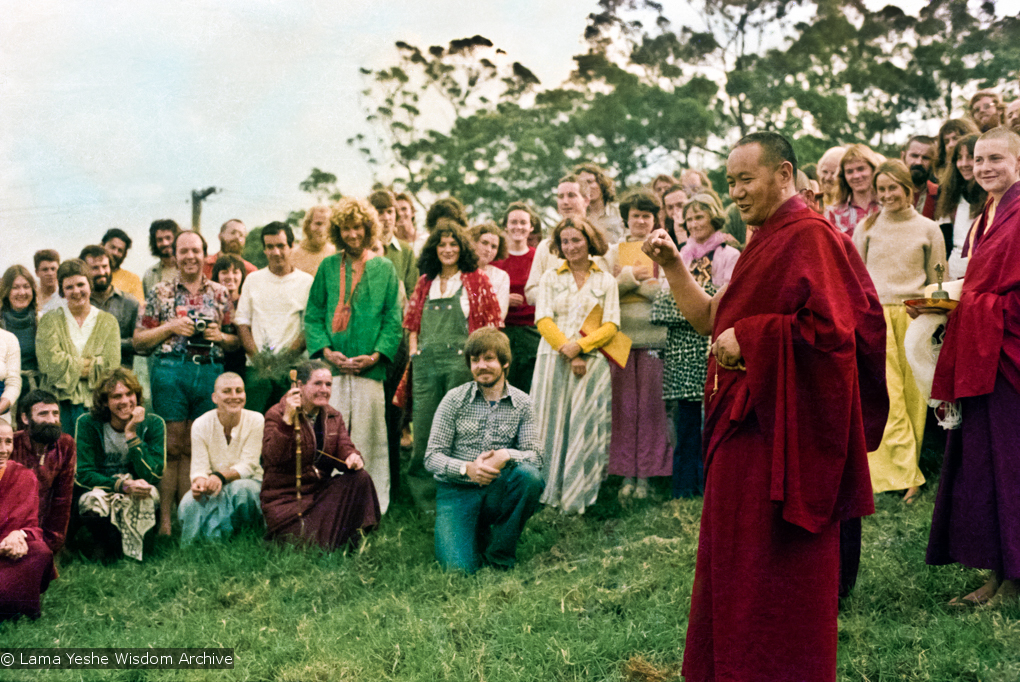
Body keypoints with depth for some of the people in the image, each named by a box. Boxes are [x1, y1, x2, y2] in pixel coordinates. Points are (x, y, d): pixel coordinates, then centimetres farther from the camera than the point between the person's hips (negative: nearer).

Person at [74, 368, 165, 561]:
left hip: (136, 494, 1)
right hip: (97, 488, -1)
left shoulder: (153, 424, -6)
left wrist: (131, 435, -23)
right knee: (93, 501, -36)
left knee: (149, 493, -34)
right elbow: (83, 474, -13)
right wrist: (122, 485, -29)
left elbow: (151, 476, -14)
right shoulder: (88, 424, -8)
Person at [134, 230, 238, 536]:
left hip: (210, 371, 2)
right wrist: (171, 327, -9)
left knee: (196, 448, 6)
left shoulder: (220, 294, 12)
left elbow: (236, 340, 15)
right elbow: (138, 340, 5)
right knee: (173, 447, -2)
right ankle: (165, 519, 2)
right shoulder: (160, 293, 6)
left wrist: (220, 337, -6)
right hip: (170, 370, -2)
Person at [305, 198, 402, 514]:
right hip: (332, 366, 1)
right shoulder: (328, 267, 11)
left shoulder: (384, 268, 9)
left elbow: (393, 319, 6)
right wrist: (326, 351, -6)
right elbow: (312, 315, 9)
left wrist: (376, 355, -7)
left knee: (367, 437, 0)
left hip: (370, 369, -1)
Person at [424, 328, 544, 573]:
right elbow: (432, 457, -5)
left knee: (529, 475, -32)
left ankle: (499, 557, -10)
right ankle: (477, 533, 15)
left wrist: (506, 456, -27)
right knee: (458, 568, -24)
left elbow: (535, 456, -5)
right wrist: (467, 468, -25)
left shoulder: (522, 403, 2)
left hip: (497, 489, 2)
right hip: (456, 490, -2)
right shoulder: (454, 399, -2)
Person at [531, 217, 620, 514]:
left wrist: (580, 346, -12)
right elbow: (543, 320, 2)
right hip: (553, 359, 1)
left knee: (585, 428, -3)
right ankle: (548, 492, 4)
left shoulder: (605, 281, 10)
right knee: (551, 424, -2)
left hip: (592, 361, -1)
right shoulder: (550, 278, 12)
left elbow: (611, 326, 3)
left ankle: (576, 496, 2)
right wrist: (568, 353, -11)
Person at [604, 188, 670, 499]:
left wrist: (628, 278, -7)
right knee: (623, 404, 0)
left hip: (653, 335, -2)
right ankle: (627, 473, 7)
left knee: (650, 404, -3)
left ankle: (645, 473, 3)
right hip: (620, 335, 2)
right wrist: (633, 276, -8)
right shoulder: (614, 251, 15)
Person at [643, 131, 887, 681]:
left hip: (780, 426, -10)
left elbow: (832, 325, -23)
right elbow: (712, 319, 20)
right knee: (733, 562, 15)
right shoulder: (764, 242, 17)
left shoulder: (809, 237, -14)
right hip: (744, 421, 10)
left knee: (773, 568, -1)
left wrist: (748, 338, -17)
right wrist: (671, 265, 10)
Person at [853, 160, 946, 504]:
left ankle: (908, 468, 11)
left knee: (912, 394, 0)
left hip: (914, 317, 0)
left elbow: (938, 282, 11)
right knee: (887, 394, -10)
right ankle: (906, 474, -11)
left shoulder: (928, 229, 8)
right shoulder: (867, 227, 9)